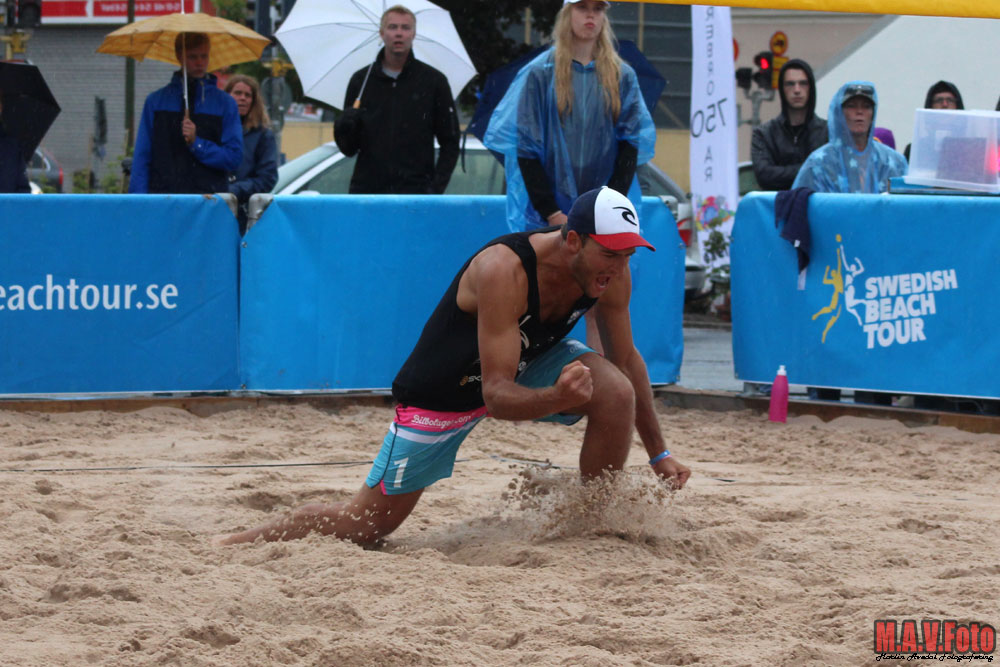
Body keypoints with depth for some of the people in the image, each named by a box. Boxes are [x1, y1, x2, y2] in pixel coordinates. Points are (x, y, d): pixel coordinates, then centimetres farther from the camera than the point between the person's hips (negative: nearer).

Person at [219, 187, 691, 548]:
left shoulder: (610, 269, -19)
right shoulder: (503, 270, -38)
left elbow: (627, 360, -1)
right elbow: (497, 398, -39)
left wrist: (658, 454, 1)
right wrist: (556, 399, -58)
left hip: (529, 361, 5)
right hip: (446, 389, -5)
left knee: (616, 392, -23)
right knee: (363, 526, -1)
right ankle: (234, 544, 18)